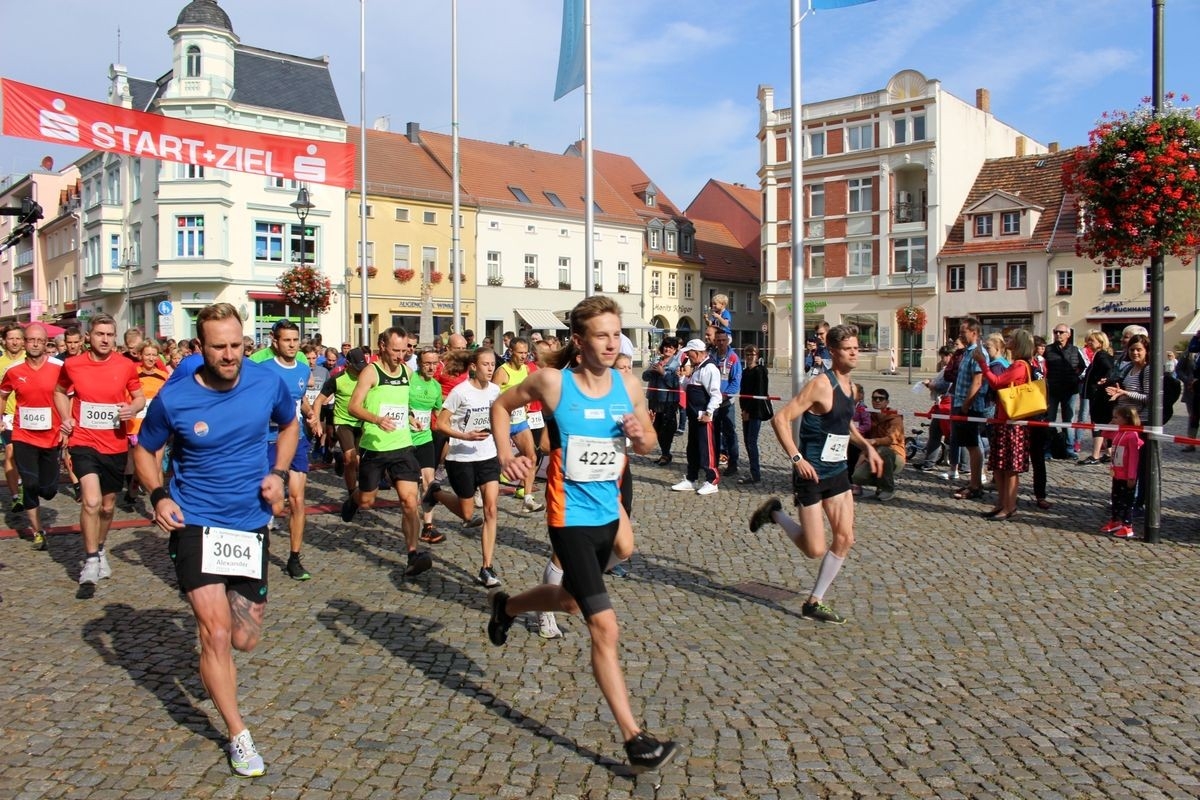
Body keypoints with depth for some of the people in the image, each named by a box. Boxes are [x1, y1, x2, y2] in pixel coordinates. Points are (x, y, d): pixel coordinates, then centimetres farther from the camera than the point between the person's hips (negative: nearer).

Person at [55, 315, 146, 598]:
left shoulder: (126, 366, -2)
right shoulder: (72, 365, -2)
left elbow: (139, 397, 9)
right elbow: (59, 391, 17)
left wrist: (132, 408, -13)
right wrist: (66, 417, 2)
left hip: (115, 445, 2)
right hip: (84, 442, -2)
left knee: (108, 505, 17)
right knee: (91, 501, -20)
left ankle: (100, 549, 43)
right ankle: (91, 563, -7)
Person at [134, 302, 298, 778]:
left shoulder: (268, 384, -8)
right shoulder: (174, 399, -12)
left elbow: (290, 425, 13)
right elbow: (144, 450, 6)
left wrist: (279, 474, -2)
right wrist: (158, 496, -11)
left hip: (251, 523, 2)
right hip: (195, 522, -2)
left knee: (244, 640, 9)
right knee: (216, 631, -10)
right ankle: (239, 736, 8)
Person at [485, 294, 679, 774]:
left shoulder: (628, 386, -1)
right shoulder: (552, 382, -12)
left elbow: (648, 445, 11)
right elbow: (502, 405, 5)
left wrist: (640, 436, -12)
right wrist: (505, 454, -10)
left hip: (608, 513, 6)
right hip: (571, 518, -6)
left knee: (569, 602, 27)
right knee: (605, 627, -10)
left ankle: (506, 607, 58)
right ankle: (634, 739, -1)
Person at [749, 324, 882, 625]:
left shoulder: (849, 387, 9)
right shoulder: (821, 385, -18)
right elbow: (780, 419, -22)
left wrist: (866, 446, 14)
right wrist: (796, 458, -27)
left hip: (838, 471, 8)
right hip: (812, 474, -8)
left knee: (845, 539, 4)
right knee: (815, 550, -5)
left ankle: (815, 602, 17)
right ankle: (774, 513, 21)